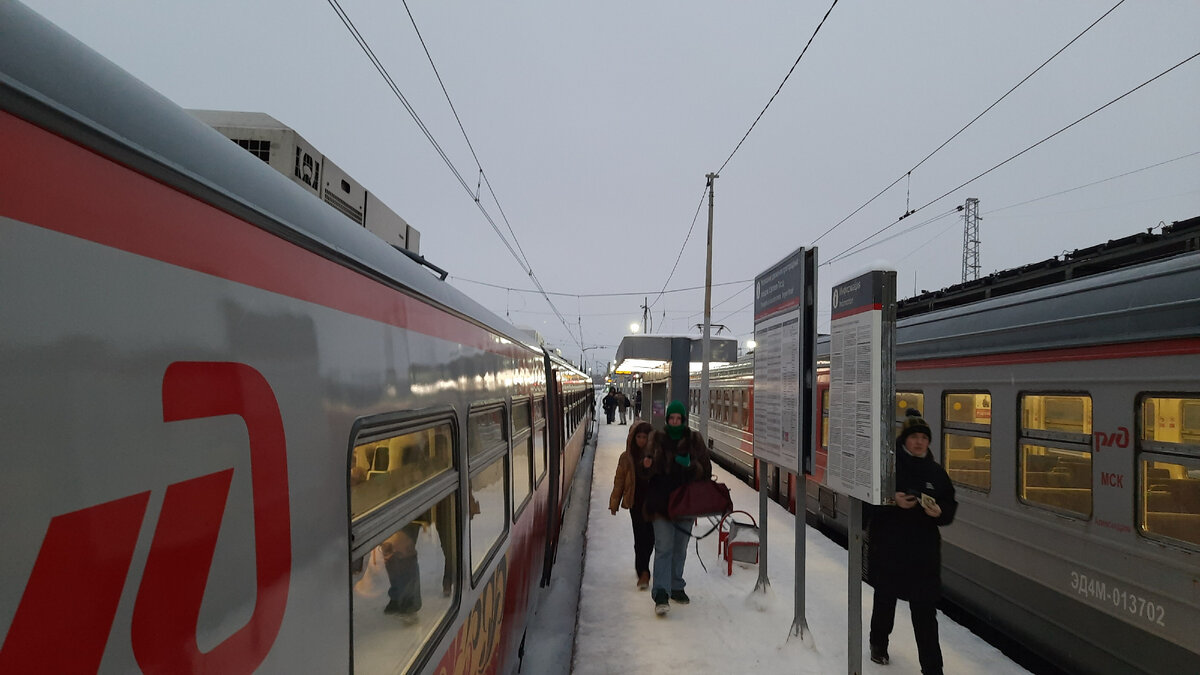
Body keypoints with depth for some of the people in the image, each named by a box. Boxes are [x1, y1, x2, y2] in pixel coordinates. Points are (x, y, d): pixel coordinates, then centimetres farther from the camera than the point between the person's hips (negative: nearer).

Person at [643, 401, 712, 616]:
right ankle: (661, 594, -13)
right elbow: (646, 469, 2)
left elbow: (706, 470, 1)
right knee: (663, 548, -10)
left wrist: (690, 465, -18)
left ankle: (676, 588, 31)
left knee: (680, 549, 15)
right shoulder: (656, 440, 2)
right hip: (661, 503, -2)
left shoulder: (695, 441, 4)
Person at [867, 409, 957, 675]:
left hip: (924, 553, 2)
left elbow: (950, 506, 9)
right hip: (887, 548, -1)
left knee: (925, 611, 1)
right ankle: (878, 643, 43)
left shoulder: (936, 471, 2)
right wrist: (893, 501, -24)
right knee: (885, 598, 18)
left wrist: (939, 512, -12)